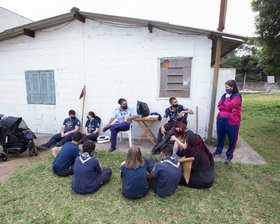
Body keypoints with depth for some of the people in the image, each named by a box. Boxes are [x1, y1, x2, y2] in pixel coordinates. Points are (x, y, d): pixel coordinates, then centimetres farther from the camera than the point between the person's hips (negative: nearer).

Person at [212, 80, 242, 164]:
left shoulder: (237, 96, -8)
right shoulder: (224, 95, 10)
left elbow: (229, 106, -21)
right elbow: (219, 106, 2)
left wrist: (227, 97, -9)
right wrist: (229, 109, -9)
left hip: (232, 121, -5)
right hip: (221, 119, 6)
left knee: (232, 139, 6)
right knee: (220, 136, 18)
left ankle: (229, 156, 22)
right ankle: (218, 151, 38)